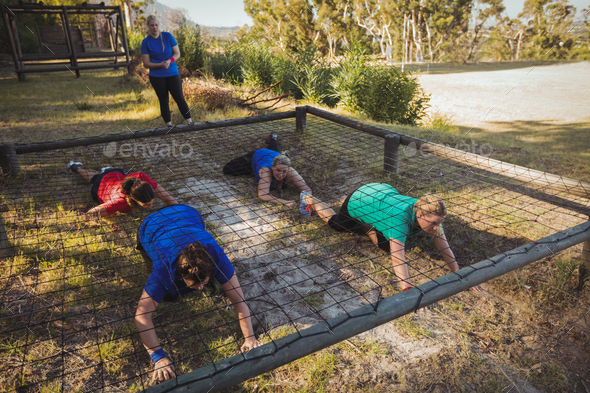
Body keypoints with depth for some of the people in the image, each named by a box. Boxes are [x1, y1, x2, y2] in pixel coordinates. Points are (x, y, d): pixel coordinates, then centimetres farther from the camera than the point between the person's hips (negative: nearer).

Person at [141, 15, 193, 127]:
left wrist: (169, 61, -18)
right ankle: (168, 124, 14)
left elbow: (177, 54, 3)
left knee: (179, 98, -6)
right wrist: (160, 64, -19)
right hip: (156, 76, 0)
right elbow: (146, 63, -3)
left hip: (172, 73, 0)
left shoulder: (168, 36, 0)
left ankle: (190, 121, 0)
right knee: (163, 101, 6)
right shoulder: (146, 42, -2)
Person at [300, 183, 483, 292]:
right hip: (359, 201, -5)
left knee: (386, 244, 16)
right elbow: (397, 257, -52)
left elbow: (444, 247, -23)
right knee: (335, 223, 23)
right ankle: (309, 200, 43)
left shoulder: (429, 214, -27)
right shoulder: (401, 217, -46)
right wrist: (408, 290, -58)